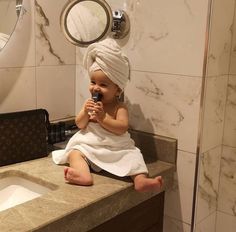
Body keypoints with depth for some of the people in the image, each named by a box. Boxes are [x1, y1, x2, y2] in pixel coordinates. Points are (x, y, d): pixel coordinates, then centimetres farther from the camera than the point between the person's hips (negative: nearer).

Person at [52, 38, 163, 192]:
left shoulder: (120, 107, -3)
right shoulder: (90, 103, 8)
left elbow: (122, 128, -17)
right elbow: (80, 125, 5)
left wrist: (102, 117, -24)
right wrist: (85, 112, -14)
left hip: (116, 149, -2)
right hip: (89, 146, 3)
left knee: (133, 155, -24)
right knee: (74, 152, -22)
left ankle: (141, 180, -44)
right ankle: (84, 175, -48)